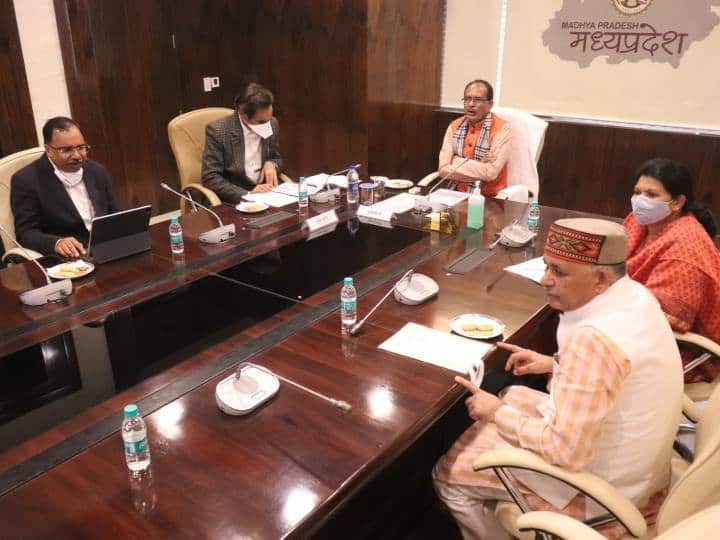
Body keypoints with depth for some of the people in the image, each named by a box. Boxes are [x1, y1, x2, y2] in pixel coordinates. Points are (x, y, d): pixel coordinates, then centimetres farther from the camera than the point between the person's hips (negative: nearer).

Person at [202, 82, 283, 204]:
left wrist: (271, 164, -7)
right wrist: (248, 195, -24)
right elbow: (210, 178, -14)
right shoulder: (217, 130, -12)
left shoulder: (272, 124, 1)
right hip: (233, 200, -3)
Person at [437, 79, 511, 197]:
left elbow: (490, 172, -19)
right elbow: (443, 168, -5)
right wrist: (480, 165, -12)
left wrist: (456, 162, -10)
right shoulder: (454, 126, 6)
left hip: (489, 198, -3)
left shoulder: (502, 129, -8)